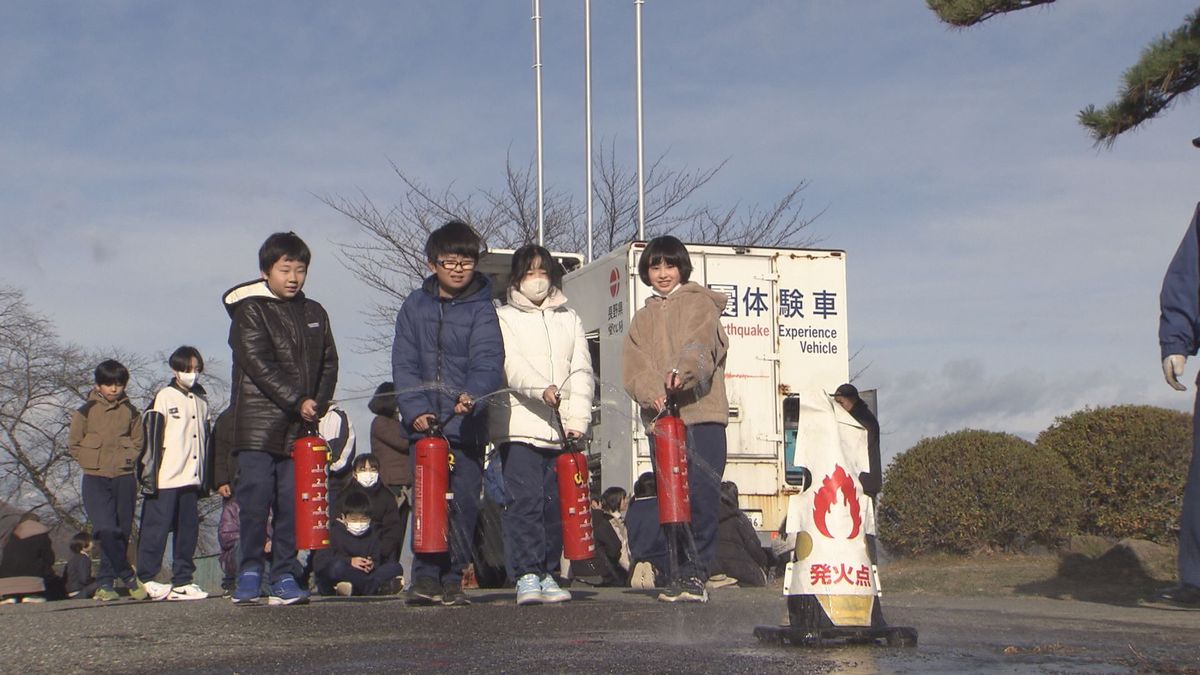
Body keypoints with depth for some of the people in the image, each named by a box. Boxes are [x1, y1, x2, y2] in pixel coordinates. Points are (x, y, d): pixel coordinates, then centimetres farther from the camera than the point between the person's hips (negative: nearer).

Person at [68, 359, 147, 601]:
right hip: (95, 480, -2)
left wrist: (126, 460, 2)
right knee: (106, 529, -18)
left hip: (124, 479, 2)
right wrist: (92, 462, 0)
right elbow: (74, 442, 8)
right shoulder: (86, 411, 3)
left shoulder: (130, 412, 8)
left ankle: (104, 583, 15)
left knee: (122, 533, 3)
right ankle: (128, 576, -4)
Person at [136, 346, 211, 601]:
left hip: (191, 478, 6)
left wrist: (206, 479, 16)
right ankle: (146, 579, 3)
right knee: (156, 528, -3)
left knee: (188, 530, 7)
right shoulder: (165, 397, -3)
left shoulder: (201, 401, 15)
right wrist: (150, 475, -13)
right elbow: (151, 437, -7)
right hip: (165, 479, -6)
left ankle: (182, 581, 12)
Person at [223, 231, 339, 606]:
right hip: (258, 423, -4)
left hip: (300, 427, 4)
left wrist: (318, 404, -1)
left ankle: (285, 576, 6)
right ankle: (250, 572, 4)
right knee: (256, 497, -7)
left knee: (292, 501, 2)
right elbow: (259, 364, -10)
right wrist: (298, 402, -15)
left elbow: (329, 363, 15)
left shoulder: (315, 314, 17)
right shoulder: (250, 311, 0)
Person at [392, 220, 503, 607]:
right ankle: (426, 577, 6)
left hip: (467, 424, -1)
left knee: (464, 502, 0)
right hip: (425, 421, 1)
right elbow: (404, 363, 5)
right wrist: (415, 410, -9)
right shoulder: (415, 306, 9)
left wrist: (472, 394, -31)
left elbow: (488, 360, -11)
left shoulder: (481, 309, 3)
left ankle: (452, 579, 11)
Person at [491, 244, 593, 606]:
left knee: (555, 502, 3)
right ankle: (526, 575, -10)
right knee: (525, 500, -12)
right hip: (520, 426, -3)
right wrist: (542, 389, -26)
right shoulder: (504, 318, 9)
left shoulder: (569, 319, 20)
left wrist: (577, 419, -2)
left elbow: (581, 372, 12)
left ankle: (547, 573, 12)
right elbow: (512, 366, -8)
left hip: (561, 430, 4)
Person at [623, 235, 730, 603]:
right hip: (659, 418, 4)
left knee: (702, 494, -10)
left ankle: (695, 572, -4)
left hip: (701, 412, -4)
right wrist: (651, 393, -14)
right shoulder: (642, 319, 22)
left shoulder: (700, 303, 9)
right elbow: (634, 366, 8)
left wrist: (682, 371, -32)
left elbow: (702, 343, -11)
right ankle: (683, 573, 10)